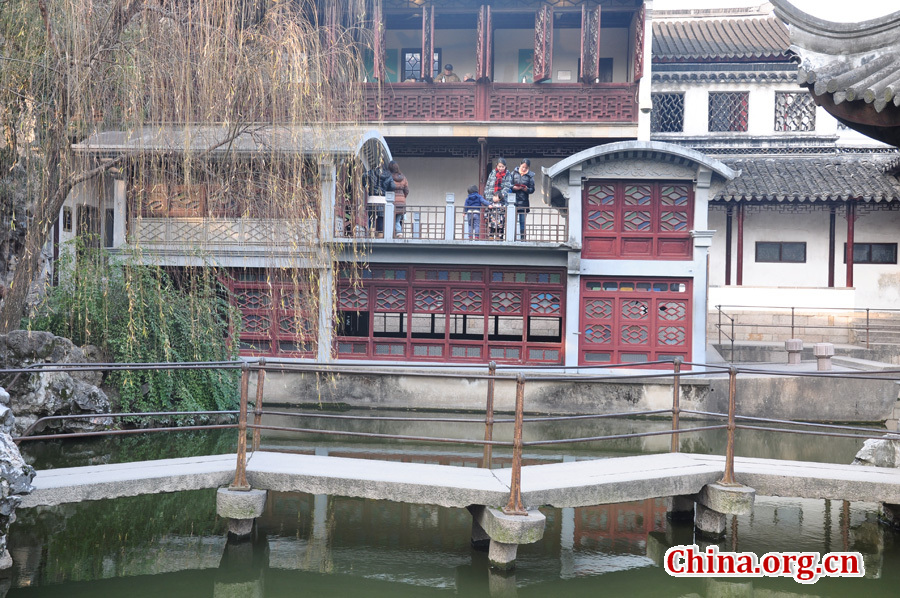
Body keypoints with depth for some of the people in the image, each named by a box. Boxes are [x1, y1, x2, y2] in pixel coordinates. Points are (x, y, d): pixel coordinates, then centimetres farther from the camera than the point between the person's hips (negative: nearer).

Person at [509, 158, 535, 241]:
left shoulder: (530, 176, 4)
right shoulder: (514, 173, 6)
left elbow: (532, 190, 5)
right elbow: (509, 184, 5)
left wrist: (526, 189, -14)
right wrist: (513, 187, -14)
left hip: (523, 202, 0)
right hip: (514, 200, 0)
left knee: (522, 221, 4)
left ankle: (522, 238, 10)